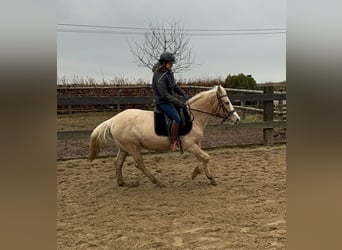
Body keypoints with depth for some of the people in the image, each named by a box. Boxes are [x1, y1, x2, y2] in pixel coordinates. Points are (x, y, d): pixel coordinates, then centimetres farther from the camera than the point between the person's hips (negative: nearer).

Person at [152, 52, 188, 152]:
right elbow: (164, 94, -25)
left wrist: (183, 93, 2)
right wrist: (178, 102, -28)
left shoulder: (169, 73, 8)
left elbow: (174, 86, 21)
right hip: (162, 102, -10)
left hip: (170, 100, 10)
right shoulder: (159, 76, -20)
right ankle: (174, 143, -15)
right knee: (177, 118, -25)